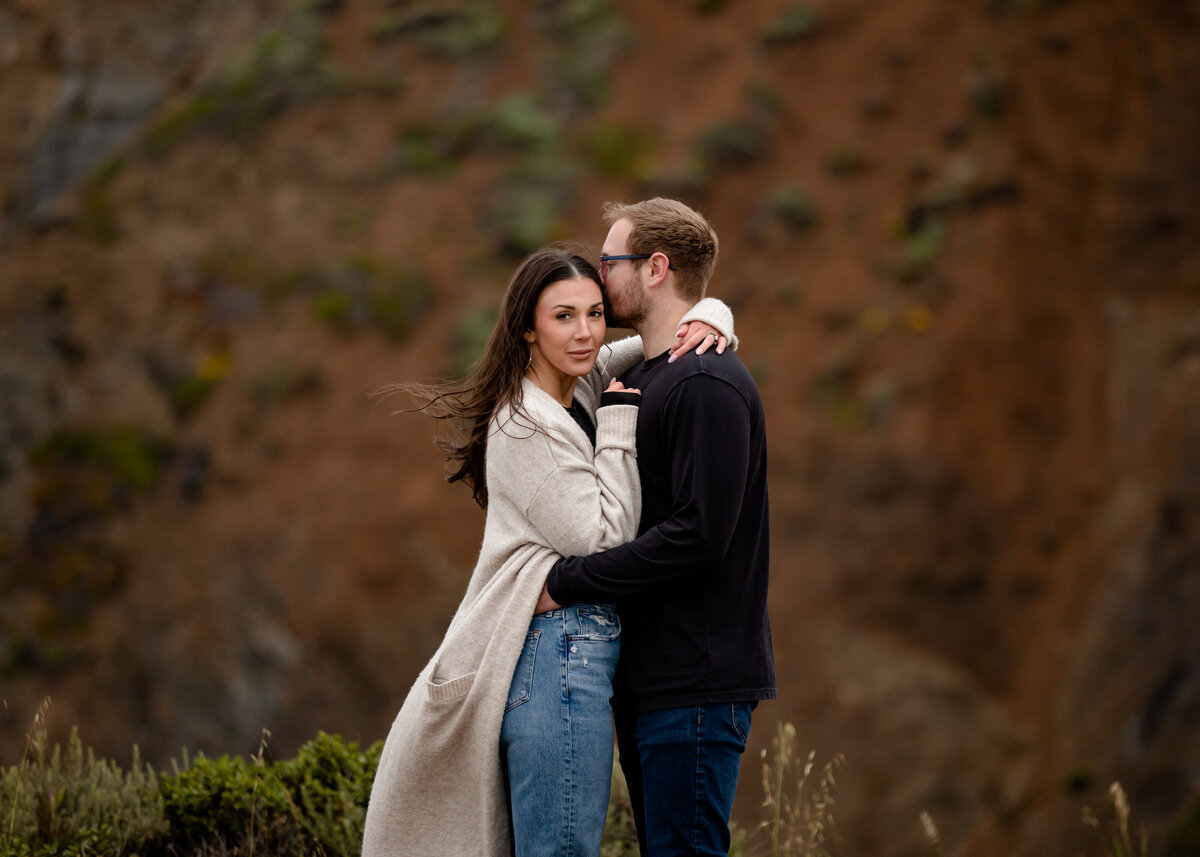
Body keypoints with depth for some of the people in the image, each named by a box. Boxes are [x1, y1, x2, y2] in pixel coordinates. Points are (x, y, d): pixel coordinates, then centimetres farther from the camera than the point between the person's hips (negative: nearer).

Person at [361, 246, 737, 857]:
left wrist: (708, 321, -2)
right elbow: (602, 541, -15)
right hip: (561, 652, -9)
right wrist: (619, 424, -13)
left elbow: (670, 326, 22)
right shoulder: (527, 426, -13)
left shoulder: (587, 384, 12)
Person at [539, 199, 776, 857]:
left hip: (697, 676, -10)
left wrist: (565, 582, -18)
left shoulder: (708, 386, -15)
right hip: (648, 677, 10)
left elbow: (698, 534, -23)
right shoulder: (637, 379, 16)